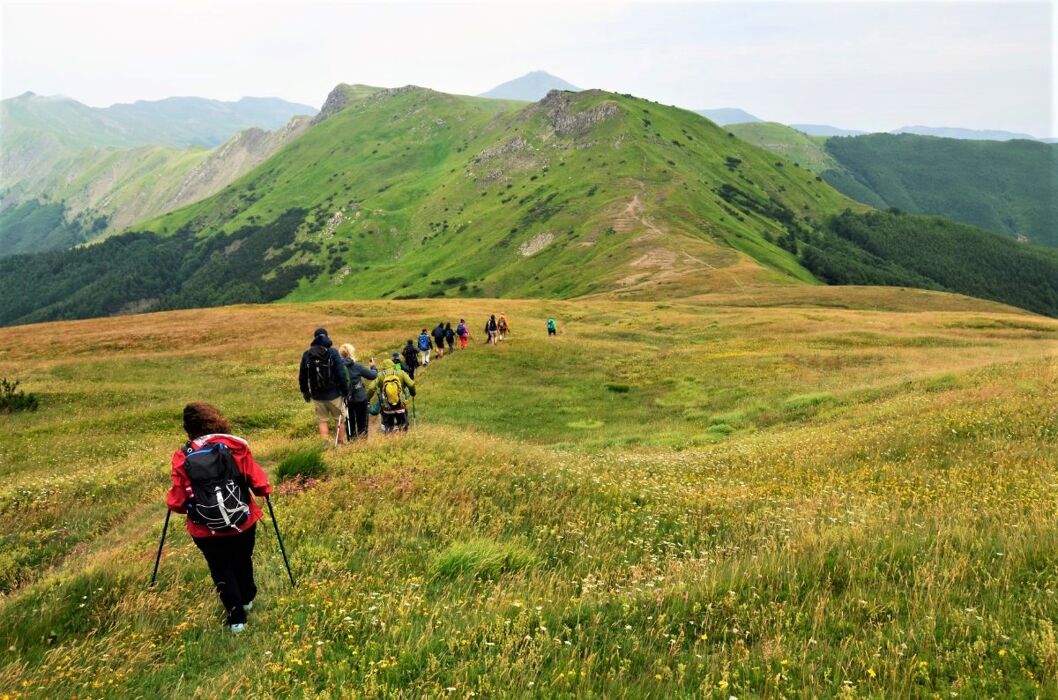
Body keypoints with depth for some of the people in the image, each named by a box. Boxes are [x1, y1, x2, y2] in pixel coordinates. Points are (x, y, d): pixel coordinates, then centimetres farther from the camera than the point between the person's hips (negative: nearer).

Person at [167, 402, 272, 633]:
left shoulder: (183, 458, -13)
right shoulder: (236, 447, -13)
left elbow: (177, 502, -10)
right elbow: (258, 482, -11)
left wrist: (171, 500, 13)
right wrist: (264, 489, 12)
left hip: (206, 530, -1)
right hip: (243, 522, 1)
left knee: (221, 569, 17)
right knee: (243, 561, 25)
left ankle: (236, 616, 18)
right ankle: (247, 599, 46)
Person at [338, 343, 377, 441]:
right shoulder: (356, 366, -16)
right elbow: (372, 375, -7)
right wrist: (373, 367, 12)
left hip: (345, 399, 3)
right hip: (359, 398, -3)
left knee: (349, 422, 16)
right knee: (362, 422, 11)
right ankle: (363, 440, 16)